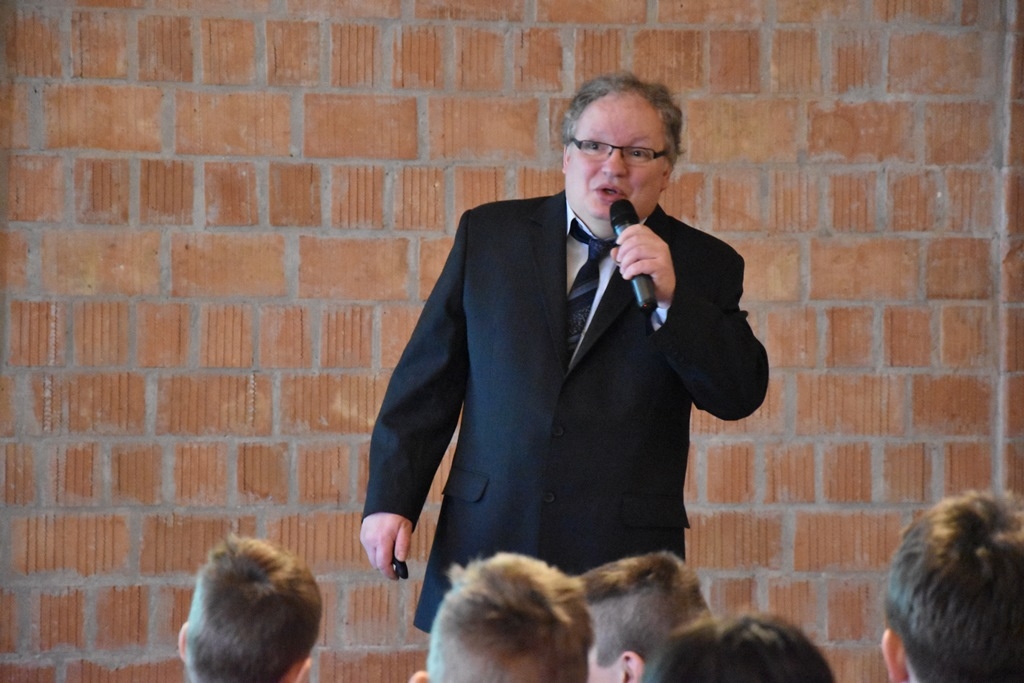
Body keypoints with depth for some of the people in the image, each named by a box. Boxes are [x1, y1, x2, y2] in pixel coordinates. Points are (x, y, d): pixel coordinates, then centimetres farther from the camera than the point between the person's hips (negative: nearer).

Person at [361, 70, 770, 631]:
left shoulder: (703, 266, 6)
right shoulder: (490, 234, 10)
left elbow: (741, 396, -5)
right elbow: (426, 380, 11)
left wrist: (670, 297, -17)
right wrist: (390, 499, 4)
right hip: (487, 542, 1)